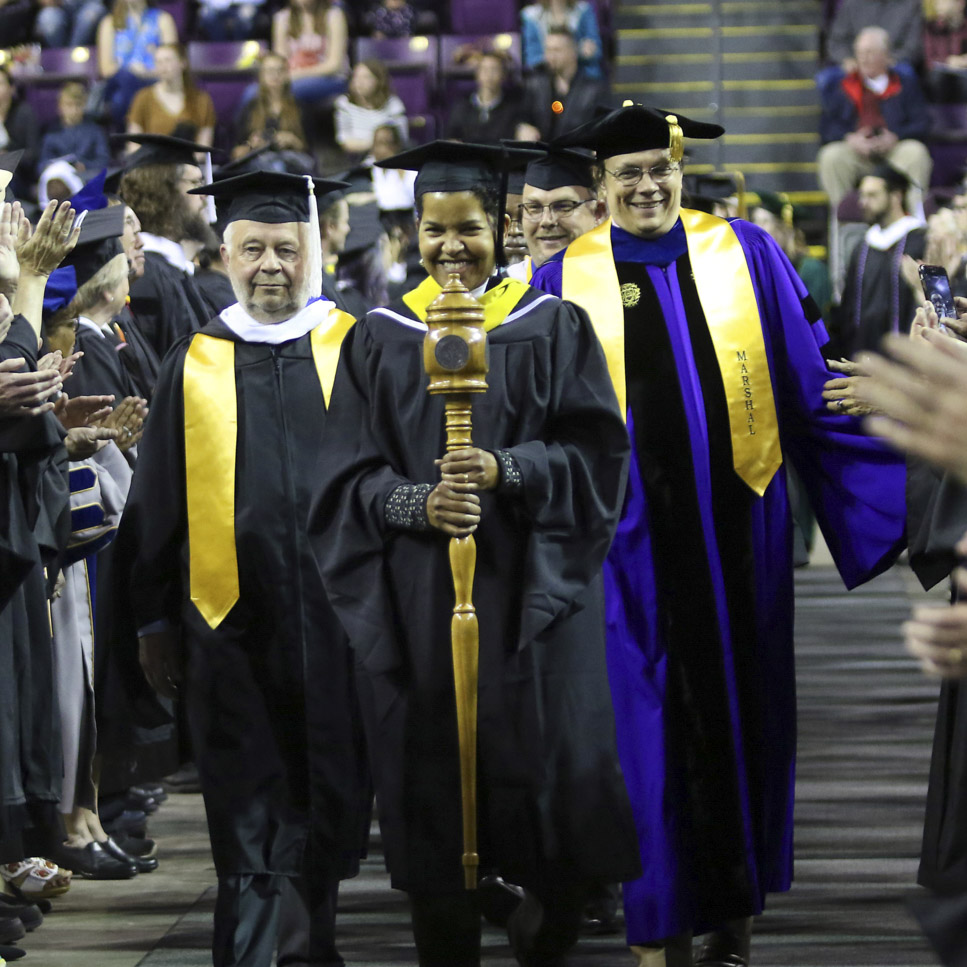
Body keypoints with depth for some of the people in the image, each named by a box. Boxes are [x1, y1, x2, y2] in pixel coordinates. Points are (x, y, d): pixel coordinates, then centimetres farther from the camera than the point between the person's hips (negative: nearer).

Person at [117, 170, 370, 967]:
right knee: (249, 818, 2)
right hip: (230, 622, 1)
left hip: (336, 614, 0)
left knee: (328, 801, 7)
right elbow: (157, 505, 10)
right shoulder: (194, 364, 8)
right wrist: (156, 620, 6)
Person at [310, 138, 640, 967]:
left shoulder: (553, 328, 5)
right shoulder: (379, 340, 8)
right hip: (417, 600, 1)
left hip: (528, 589, -1)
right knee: (433, 769, 1)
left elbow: (595, 451, -1)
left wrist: (505, 472, -17)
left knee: (548, 761, -5)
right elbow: (348, 477, 4)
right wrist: (415, 502, -16)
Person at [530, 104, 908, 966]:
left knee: (741, 714, 9)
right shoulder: (565, 282, 1)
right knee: (651, 728, 1)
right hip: (631, 535, -1)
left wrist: (894, 488, 0)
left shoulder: (745, 256, 3)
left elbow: (815, 387, 4)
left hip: (733, 526, 1)